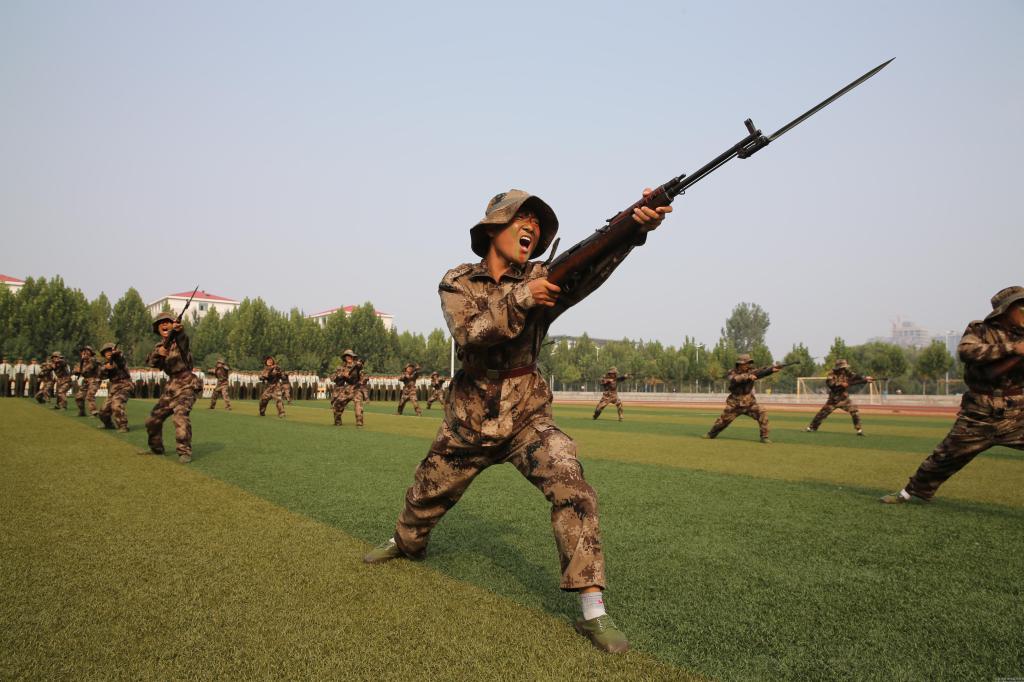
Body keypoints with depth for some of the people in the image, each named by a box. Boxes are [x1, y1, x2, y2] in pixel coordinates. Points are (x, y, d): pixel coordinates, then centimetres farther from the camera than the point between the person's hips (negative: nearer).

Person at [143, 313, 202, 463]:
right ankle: (156, 448, 34)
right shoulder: (161, 345, 15)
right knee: (154, 418, 13)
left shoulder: (180, 338, -3)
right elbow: (150, 362, -2)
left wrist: (177, 328, -53)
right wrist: (158, 352, -24)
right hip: (171, 385, 8)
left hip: (186, 384, -8)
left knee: (180, 415, -28)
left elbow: (181, 333, -29)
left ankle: (185, 452, -28)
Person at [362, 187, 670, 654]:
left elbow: (589, 269, -28)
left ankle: (593, 611, -17)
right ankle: (406, 543, 55)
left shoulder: (542, 279, -6)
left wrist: (634, 228, -46)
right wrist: (520, 299, -37)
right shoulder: (456, 283, -5)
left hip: (527, 417, -1)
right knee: (428, 494, 21)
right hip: (467, 419, 2)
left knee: (570, 485, -24)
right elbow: (469, 333, -24)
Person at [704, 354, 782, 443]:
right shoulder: (733, 372, -8)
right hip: (735, 404, -1)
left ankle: (764, 437, -8)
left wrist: (772, 369, -41)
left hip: (749, 403, 1)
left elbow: (761, 372, -23)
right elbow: (735, 379, -31)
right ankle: (711, 434, 31)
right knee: (723, 420, 5)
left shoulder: (750, 372, -5)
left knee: (762, 413, -18)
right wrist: (748, 376, -42)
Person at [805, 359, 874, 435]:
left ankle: (859, 429, 1)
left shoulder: (847, 373, -2)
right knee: (823, 413, -2)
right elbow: (829, 383, -26)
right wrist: (841, 384, -32)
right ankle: (812, 427, 12)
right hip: (833, 399, -3)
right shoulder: (832, 374, -11)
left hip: (845, 399, 3)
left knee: (855, 411, -11)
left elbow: (857, 377, -12)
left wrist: (865, 379, -28)